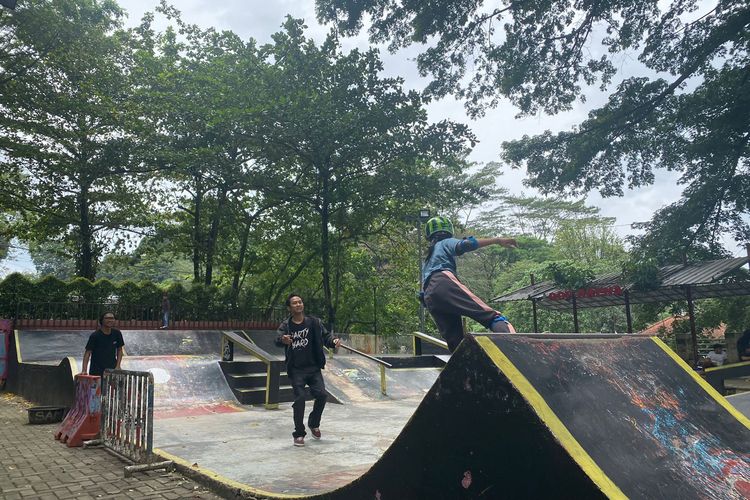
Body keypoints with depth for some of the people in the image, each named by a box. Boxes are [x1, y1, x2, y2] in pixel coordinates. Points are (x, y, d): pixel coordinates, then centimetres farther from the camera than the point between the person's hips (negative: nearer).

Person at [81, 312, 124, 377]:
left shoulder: (117, 334, 1)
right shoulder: (95, 336, -10)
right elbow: (87, 353, -11)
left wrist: (118, 366, 1)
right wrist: (84, 370, -20)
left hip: (112, 371, 3)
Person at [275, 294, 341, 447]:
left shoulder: (314, 322, 2)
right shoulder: (286, 325, -3)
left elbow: (325, 336, 0)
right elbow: (277, 339, -19)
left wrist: (333, 341, -23)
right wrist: (283, 340, -43)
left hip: (313, 368, 2)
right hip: (296, 370, -2)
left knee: (321, 395, -7)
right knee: (300, 398, -6)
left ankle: (313, 423, 22)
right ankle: (299, 434, 12)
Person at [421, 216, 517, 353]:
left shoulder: (427, 259, 41)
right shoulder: (446, 242, 22)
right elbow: (465, 244, -1)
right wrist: (498, 240, -6)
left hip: (429, 298, 7)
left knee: (456, 343, 5)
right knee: (491, 316, -23)